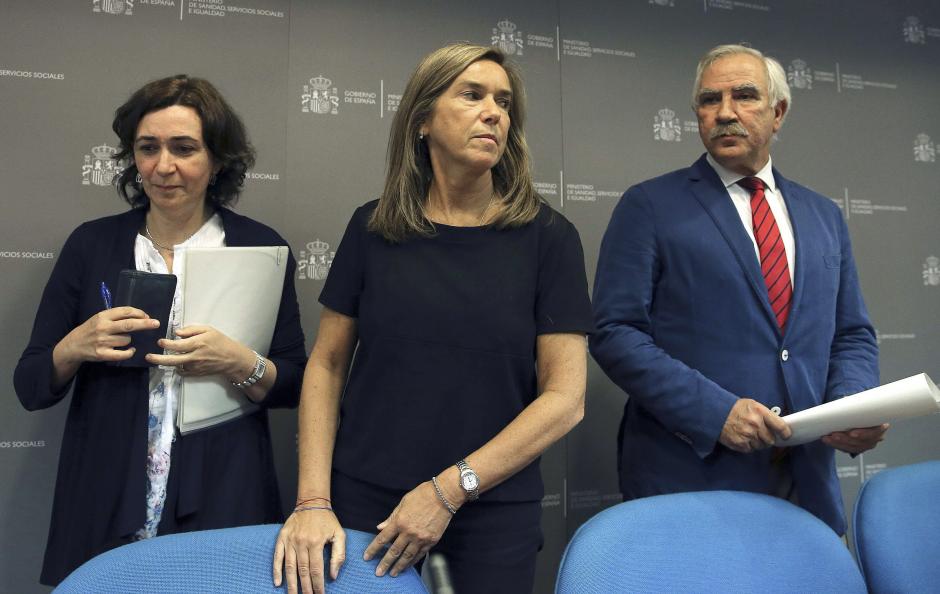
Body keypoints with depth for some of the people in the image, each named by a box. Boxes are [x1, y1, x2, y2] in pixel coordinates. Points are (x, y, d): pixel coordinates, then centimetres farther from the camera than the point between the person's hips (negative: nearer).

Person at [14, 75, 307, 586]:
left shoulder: (259, 247, -3)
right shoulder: (91, 245, 1)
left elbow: (295, 385, -1)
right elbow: (30, 386, 4)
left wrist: (240, 364, -20)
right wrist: (76, 346, -15)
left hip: (223, 504, -1)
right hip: (106, 508, 1)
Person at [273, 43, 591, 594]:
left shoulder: (548, 237, -6)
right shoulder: (373, 228, -1)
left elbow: (565, 398, -8)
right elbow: (327, 366, 3)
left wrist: (450, 490, -12)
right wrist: (313, 500, -6)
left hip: (494, 517, -1)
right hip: (362, 507, 2)